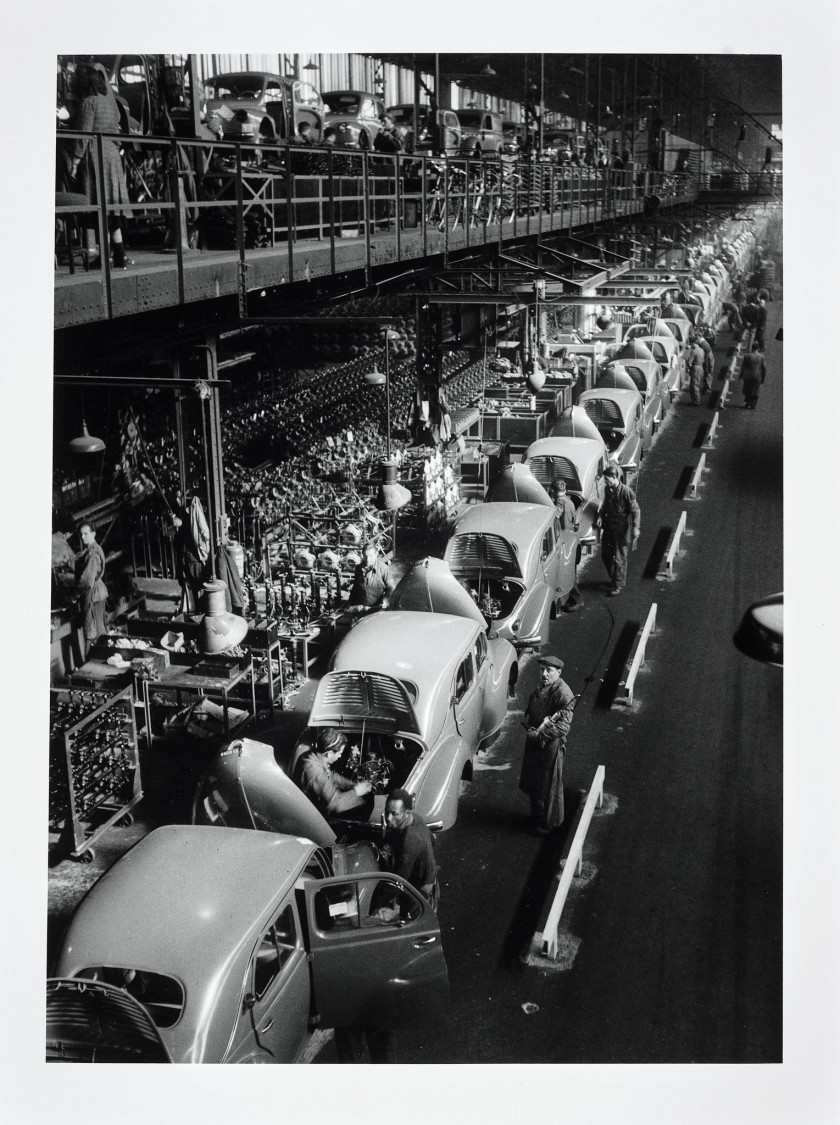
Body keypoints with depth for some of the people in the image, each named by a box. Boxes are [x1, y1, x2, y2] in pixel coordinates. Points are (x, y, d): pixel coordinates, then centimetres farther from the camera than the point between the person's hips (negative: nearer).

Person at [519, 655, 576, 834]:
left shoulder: (563, 694, -22)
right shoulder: (541, 686, 4)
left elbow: (563, 726, -25)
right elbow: (530, 709, 16)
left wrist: (539, 734, -25)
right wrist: (528, 721, -5)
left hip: (551, 744, -8)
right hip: (535, 741, 8)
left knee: (549, 785, 7)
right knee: (533, 781, 20)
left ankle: (549, 822, 24)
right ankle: (537, 816, 39)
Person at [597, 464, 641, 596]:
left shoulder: (626, 492, -18)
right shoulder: (608, 490, 2)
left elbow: (635, 510, -14)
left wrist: (636, 527, -19)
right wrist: (600, 516, 1)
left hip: (621, 529, -7)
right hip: (609, 526, 7)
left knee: (619, 558, 2)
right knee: (605, 554, 14)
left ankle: (618, 585, 14)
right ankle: (613, 578, 36)